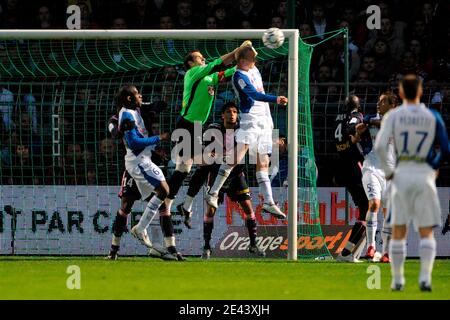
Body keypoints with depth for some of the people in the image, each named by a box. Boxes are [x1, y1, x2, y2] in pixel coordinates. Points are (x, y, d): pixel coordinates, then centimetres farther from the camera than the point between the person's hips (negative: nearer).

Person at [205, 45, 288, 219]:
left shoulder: (254, 70, 14)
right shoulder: (239, 76, -14)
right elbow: (254, 94, -29)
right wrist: (275, 99, -40)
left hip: (264, 120, 8)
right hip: (249, 119, -8)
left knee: (263, 163, 7)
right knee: (236, 157, -15)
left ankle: (269, 203, 6)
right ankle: (213, 194, -11)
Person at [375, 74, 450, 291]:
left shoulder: (393, 116, -1)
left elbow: (380, 146, -12)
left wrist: (387, 172, -1)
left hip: (402, 175, 0)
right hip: (425, 174, 0)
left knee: (398, 232, 9)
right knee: (426, 232, 2)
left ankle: (397, 279, 10)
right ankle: (425, 277, -12)